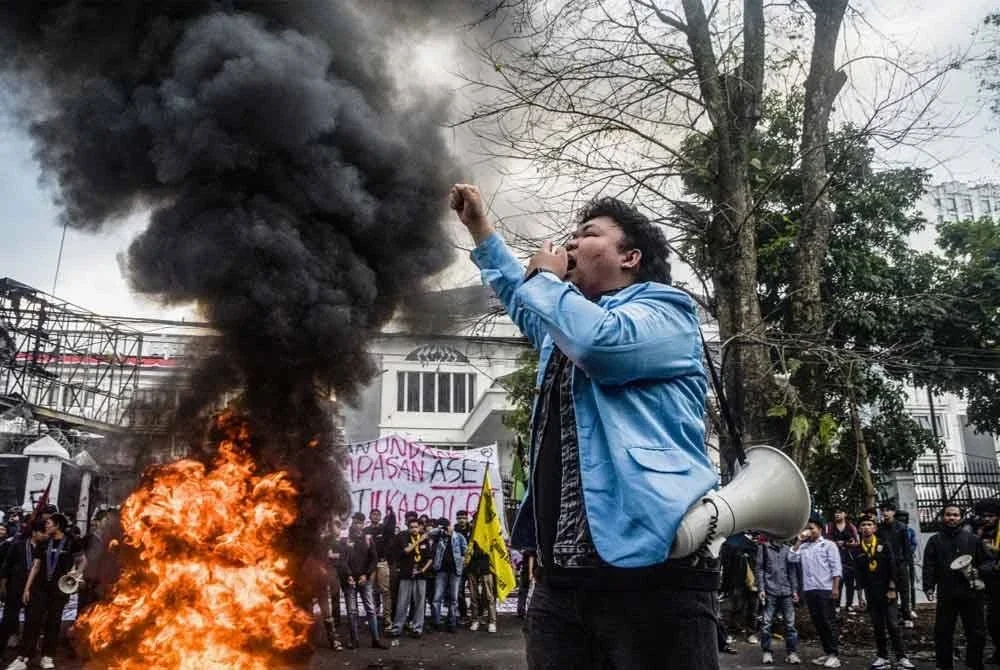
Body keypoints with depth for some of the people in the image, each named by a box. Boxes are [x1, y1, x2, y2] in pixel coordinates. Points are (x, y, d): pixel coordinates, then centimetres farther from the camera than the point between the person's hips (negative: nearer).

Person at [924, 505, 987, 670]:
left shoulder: (973, 539, 7)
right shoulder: (935, 541, 7)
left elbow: (987, 562, 9)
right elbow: (929, 566, 3)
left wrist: (978, 571, -12)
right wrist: (928, 586, -9)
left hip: (971, 594, 0)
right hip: (946, 595, 0)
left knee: (976, 633, 6)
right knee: (943, 632, 4)